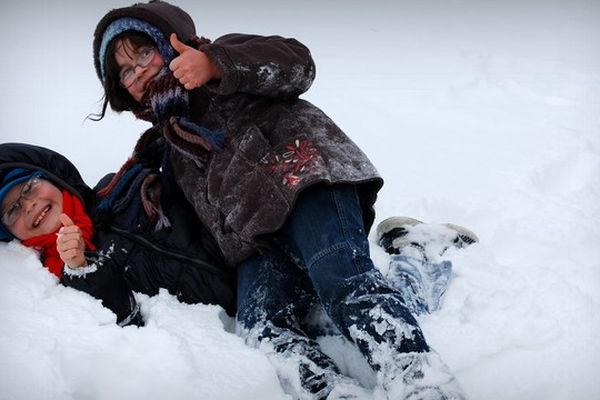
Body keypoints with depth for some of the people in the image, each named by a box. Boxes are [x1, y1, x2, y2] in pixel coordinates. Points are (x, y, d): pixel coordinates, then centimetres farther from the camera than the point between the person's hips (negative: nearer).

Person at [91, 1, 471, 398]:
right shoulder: (166, 142, 39)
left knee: (343, 278, -33)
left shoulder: (225, 55, 21)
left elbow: (296, 62, 1)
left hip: (306, 182, -6)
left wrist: (215, 66, -9)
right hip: (258, 240, 6)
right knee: (260, 325, -25)